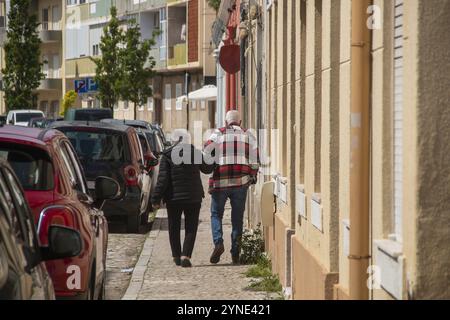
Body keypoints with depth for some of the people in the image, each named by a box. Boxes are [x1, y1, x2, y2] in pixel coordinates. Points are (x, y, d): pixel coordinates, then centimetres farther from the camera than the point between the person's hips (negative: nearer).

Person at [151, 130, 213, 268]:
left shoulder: (167, 155, -7)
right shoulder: (196, 153, -2)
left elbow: (163, 179, -10)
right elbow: (207, 169, 14)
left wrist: (156, 198, -5)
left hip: (173, 198, 0)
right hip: (193, 197, 0)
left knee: (174, 228, 15)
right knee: (191, 228, 5)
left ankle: (176, 256, 20)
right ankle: (185, 256, -11)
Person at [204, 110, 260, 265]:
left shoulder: (218, 134, 5)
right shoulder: (247, 135, 11)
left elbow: (207, 152, -8)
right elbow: (255, 158, 6)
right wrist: (253, 176, 15)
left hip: (220, 181, -2)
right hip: (241, 181, 2)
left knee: (216, 214, 10)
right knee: (237, 217, 9)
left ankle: (218, 242, -12)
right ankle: (235, 252, 7)